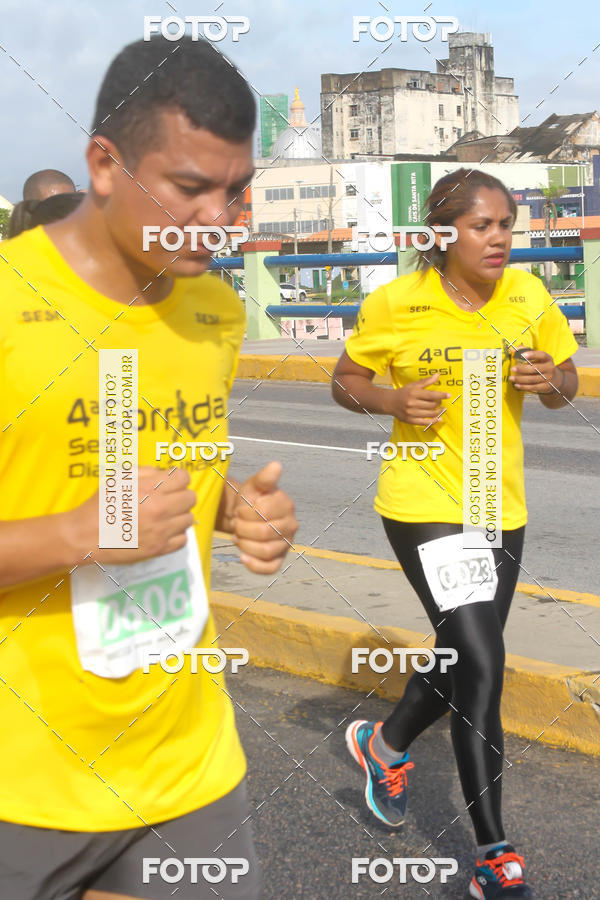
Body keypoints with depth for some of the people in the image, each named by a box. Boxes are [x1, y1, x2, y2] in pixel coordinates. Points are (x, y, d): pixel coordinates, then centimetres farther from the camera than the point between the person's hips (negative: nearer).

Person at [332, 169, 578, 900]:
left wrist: (551, 381, -14)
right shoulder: (396, 303, -10)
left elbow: (565, 385, 9)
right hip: (424, 502, -5)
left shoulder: (528, 296, -1)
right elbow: (346, 381, 2)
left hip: (501, 507, 5)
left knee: (463, 657, 17)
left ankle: (385, 744, 48)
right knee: (481, 666, -13)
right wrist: (394, 402, -18)